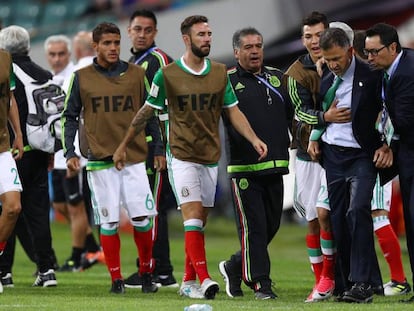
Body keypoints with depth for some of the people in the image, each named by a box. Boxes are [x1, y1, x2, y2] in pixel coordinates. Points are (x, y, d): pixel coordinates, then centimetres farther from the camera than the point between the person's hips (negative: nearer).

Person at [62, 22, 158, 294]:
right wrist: (70, 153, 1)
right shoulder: (82, 78, 5)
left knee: (142, 218, -6)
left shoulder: (136, 74, 6)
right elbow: (70, 117, 11)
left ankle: (146, 273, 10)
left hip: (135, 157, 0)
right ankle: (116, 279, 6)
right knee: (109, 222, -2)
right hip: (100, 160, 0)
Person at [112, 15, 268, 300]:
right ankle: (204, 279, -24)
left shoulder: (220, 73, 6)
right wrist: (124, 145, 9)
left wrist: (254, 139, -6)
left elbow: (233, 111, 8)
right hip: (182, 156, -4)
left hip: (211, 157, 4)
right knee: (193, 216, -16)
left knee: (199, 222, 8)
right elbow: (147, 112, 4)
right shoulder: (167, 75, -4)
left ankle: (188, 282, 16)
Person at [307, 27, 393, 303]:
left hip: (362, 155, -6)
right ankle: (348, 281, 8)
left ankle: (363, 283, -22)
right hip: (332, 155, 6)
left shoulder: (370, 76, -8)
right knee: (338, 218, 2)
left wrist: (387, 146, -9)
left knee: (358, 211, -20)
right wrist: (314, 138, 12)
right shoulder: (327, 81, 10)